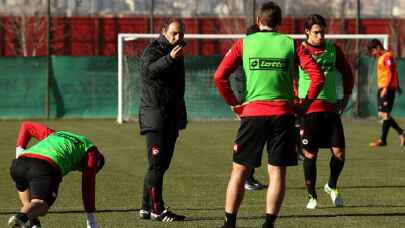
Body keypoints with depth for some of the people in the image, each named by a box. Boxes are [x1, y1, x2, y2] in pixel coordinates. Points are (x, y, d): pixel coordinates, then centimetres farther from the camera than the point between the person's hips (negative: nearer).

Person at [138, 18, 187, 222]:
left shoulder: (176, 54, 19)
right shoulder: (153, 50, -6)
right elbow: (149, 69, -29)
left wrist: (181, 116, 29)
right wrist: (169, 59, -43)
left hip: (171, 118, 9)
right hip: (154, 115, -9)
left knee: (161, 164, 10)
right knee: (157, 164, -11)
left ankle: (146, 207, 15)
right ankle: (156, 209, -10)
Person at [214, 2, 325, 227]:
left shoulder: (244, 43, 5)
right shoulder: (290, 44, 5)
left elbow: (220, 76, -2)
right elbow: (318, 75, -2)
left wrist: (233, 103, 7)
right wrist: (305, 104, 6)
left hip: (253, 113, 0)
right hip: (283, 114, 0)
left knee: (239, 171, 8)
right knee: (277, 172, 4)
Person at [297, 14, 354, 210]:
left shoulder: (333, 49, 8)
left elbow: (347, 73, 19)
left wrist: (345, 97, 12)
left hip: (331, 108, 3)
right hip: (308, 110, -3)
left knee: (339, 153, -3)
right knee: (310, 155, -1)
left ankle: (331, 187, 23)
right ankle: (312, 196, 12)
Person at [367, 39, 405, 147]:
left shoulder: (387, 57, -12)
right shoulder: (381, 57, 18)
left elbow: (391, 73, -19)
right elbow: (395, 72, 25)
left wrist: (386, 88, -23)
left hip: (387, 89, -10)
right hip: (382, 89, 10)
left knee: (384, 114, -7)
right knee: (382, 114, 10)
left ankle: (383, 140, -4)